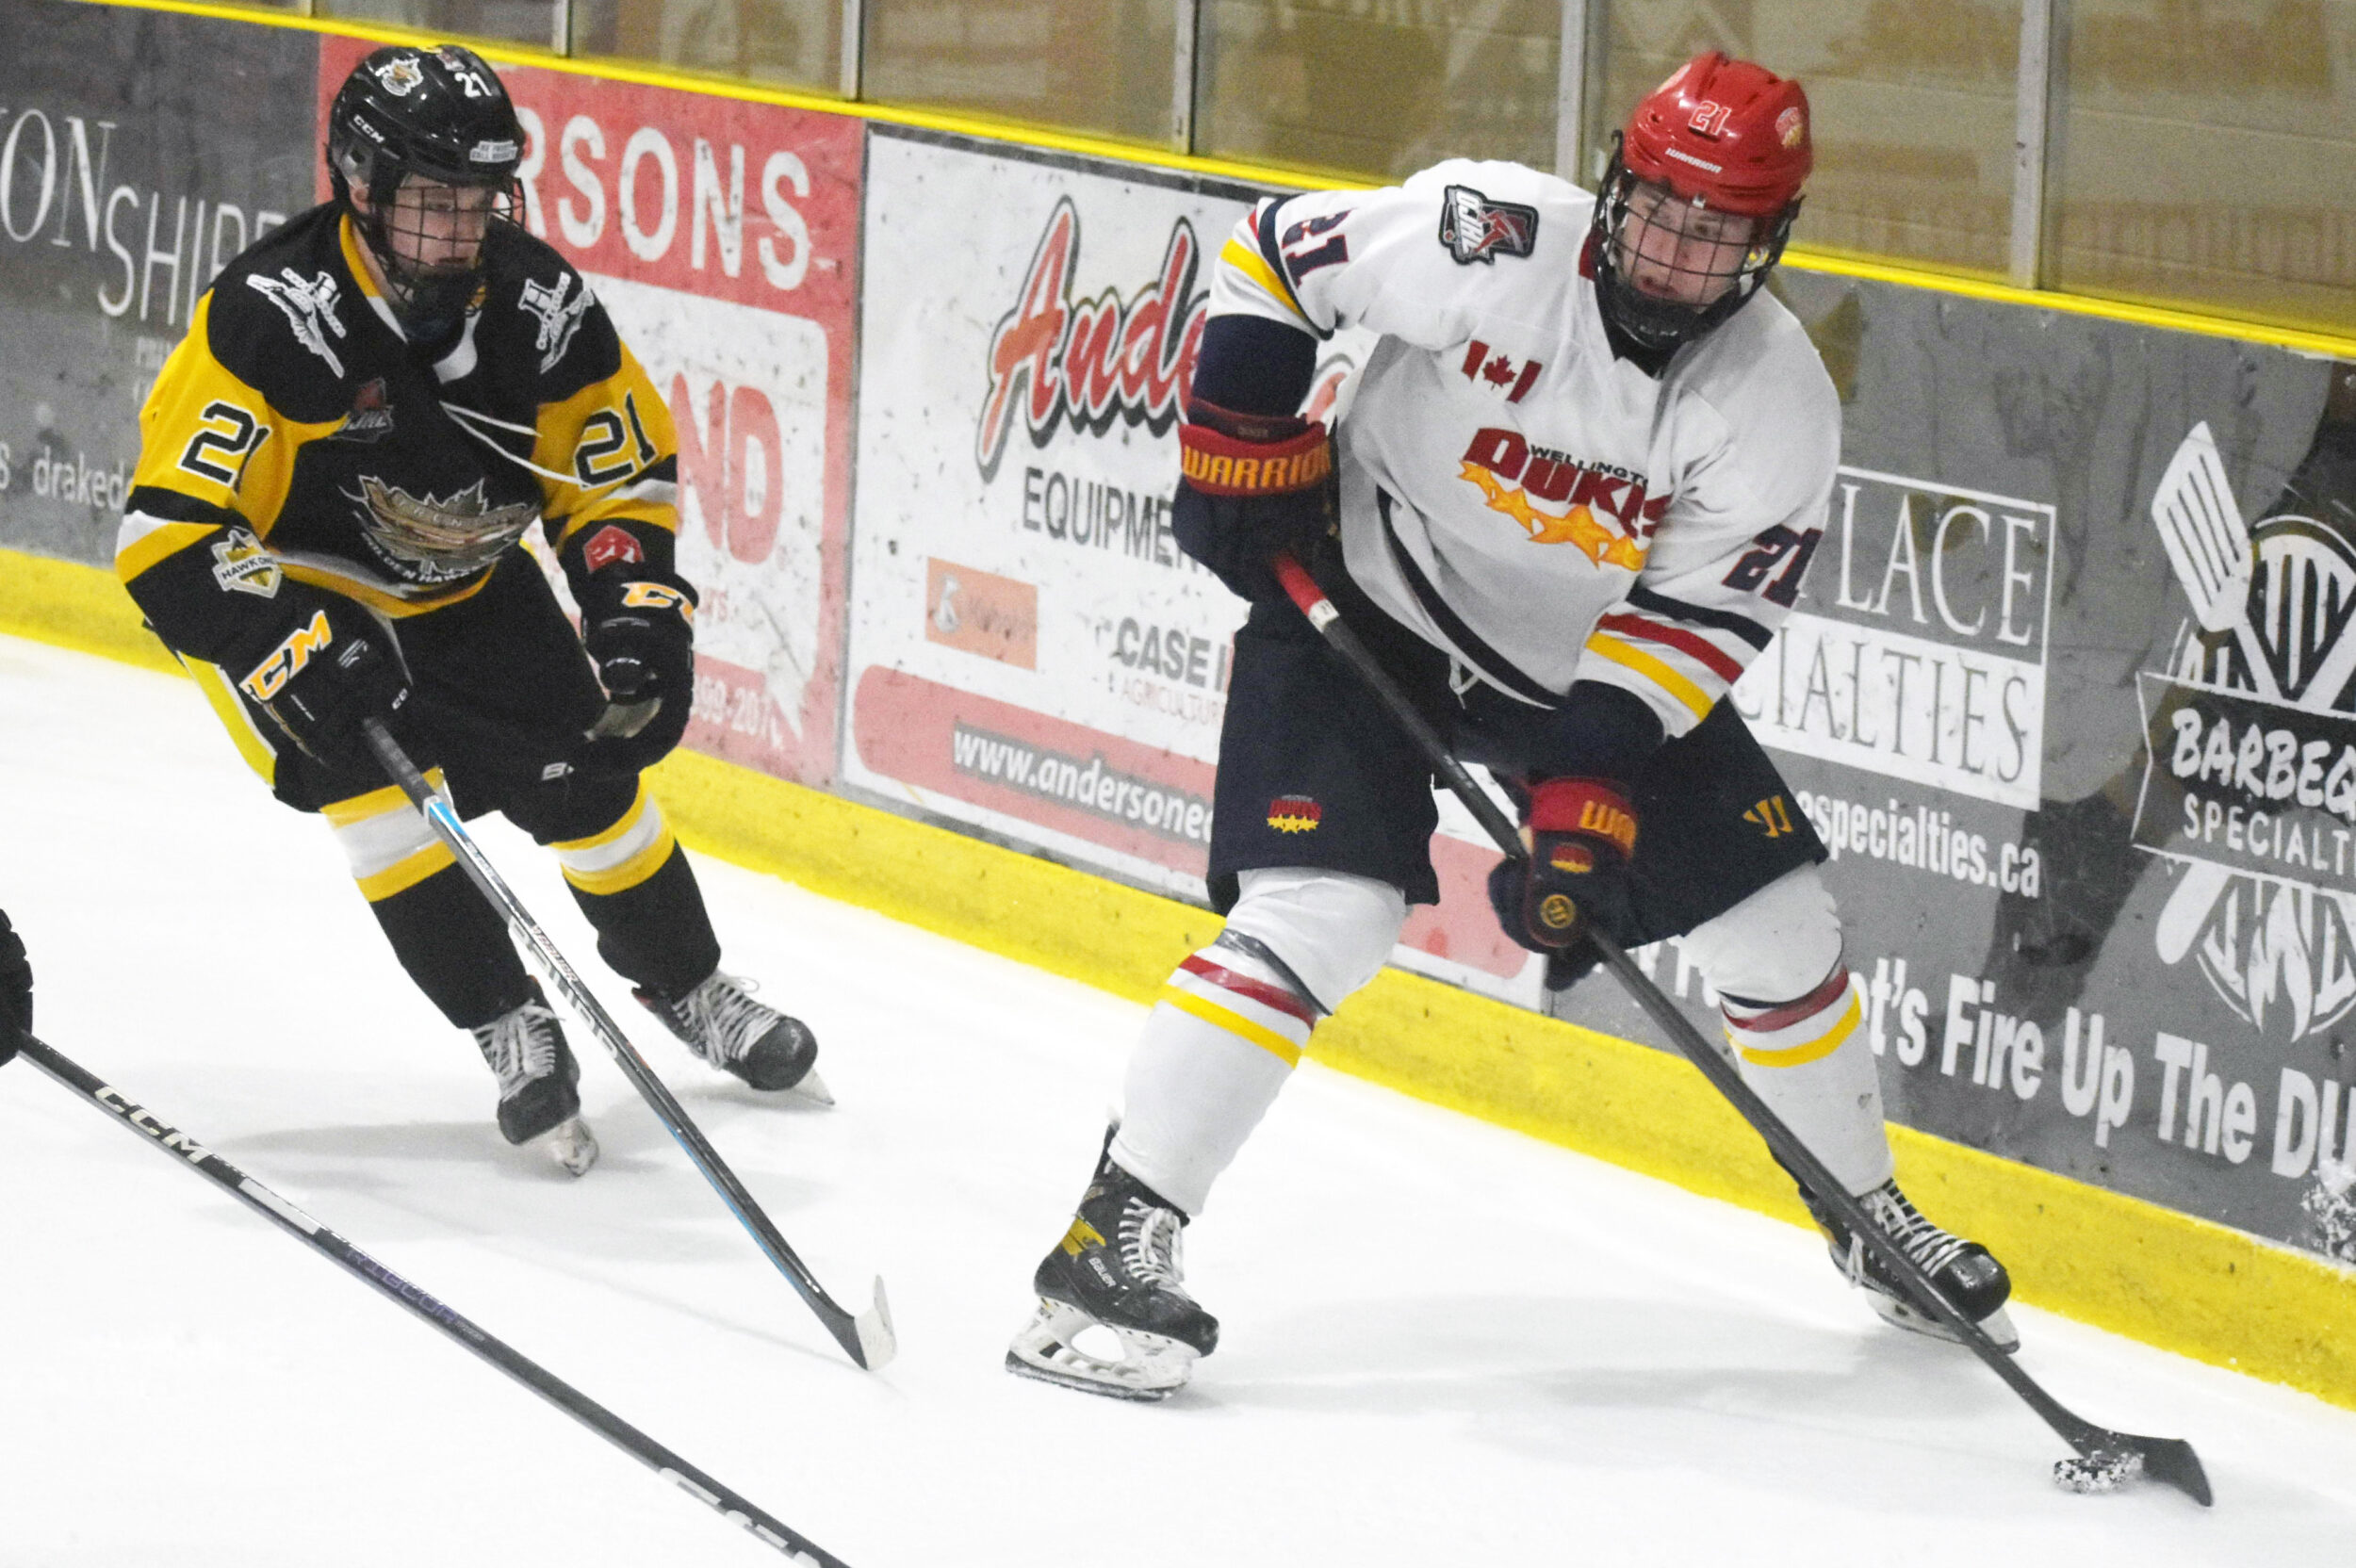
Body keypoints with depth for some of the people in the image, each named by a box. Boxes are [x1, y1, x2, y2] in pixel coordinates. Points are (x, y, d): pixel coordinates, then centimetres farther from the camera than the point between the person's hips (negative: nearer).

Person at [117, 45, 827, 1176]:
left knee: (583, 773, 0)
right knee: (378, 778, -25)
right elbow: (169, 537, -34)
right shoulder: (274, 318, -33)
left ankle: (692, 995, 26)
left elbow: (623, 476, -3)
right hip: (282, 593, -4)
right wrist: (299, 656, -43)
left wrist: (638, 608, -20)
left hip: (466, 586, 4)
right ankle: (511, 1033, -11)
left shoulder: (541, 307, -18)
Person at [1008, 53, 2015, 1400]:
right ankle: (1114, 1239, -20)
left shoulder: (1779, 403, -17)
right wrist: (1245, 449, -14)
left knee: (1772, 924, 5)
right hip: (1362, 600, -4)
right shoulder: (1488, 239, -25)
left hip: (1595, 657, 4)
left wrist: (1590, 797, -27)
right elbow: (1274, 253, -12)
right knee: (1319, 914, -23)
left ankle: (1866, 1209, 31)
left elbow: (1694, 621, -18)